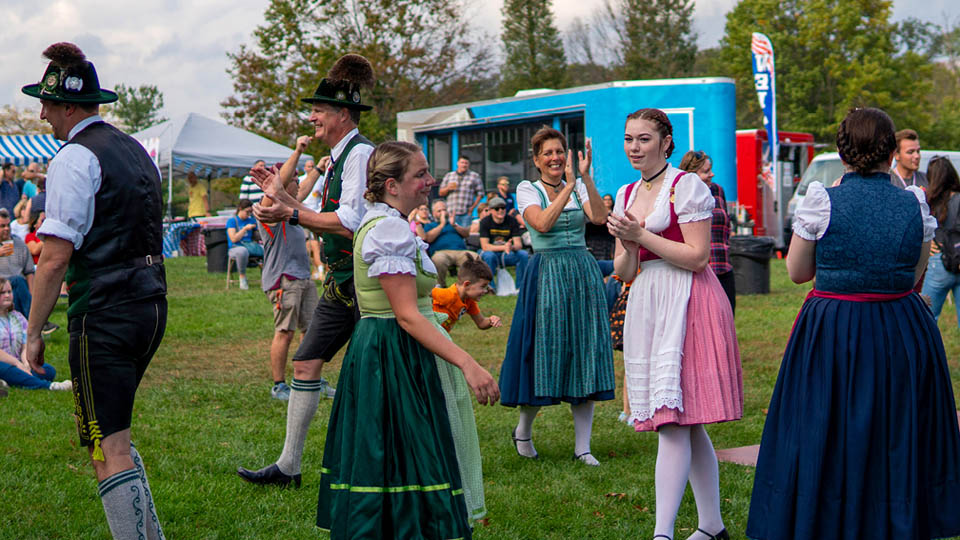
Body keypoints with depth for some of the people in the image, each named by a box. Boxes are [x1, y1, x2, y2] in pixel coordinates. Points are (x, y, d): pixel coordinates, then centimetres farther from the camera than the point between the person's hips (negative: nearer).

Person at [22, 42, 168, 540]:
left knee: (109, 451, -5)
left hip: (105, 313, -9)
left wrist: (33, 331, -9)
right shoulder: (135, 150, 16)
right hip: (152, 303, 9)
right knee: (114, 436, 21)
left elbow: (56, 257, -17)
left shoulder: (74, 158, -11)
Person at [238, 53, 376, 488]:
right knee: (305, 363, 8)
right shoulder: (339, 157, 16)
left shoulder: (361, 152, -14)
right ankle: (289, 466, 15)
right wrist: (281, 194, 17)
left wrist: (291, 214, -18)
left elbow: (349, 222, -22)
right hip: (341, 281, 10)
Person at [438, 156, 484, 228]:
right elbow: (441, 193, 16)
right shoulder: (448, 176, 16)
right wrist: (448, 188, -5)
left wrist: (473, 207, -6)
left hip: (466, 213, -2)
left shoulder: (475, 176, 9)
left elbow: (480, 193, 5)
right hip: (452, 213, 2)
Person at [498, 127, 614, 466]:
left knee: (584, 353, 1)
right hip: (546, 274, -3)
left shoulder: (579, 187, 9)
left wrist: (585, 177, -20)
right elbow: (542, 223, -19)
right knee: (544, 350, 0)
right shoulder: (527, 189, 1)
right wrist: (568, 186, -20)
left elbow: (600, 217, -11)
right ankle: (523, 430, 25)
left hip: (583, 272, 3)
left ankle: (582, 447, 7)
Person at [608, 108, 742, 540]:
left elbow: (697, 256, -13)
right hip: (646, 304, 8)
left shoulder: (686, 186, -6)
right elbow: (624, 272, 15)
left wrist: (641, 235, -13)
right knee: (688, 425, 11)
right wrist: (627, 245, -7)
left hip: (685, 302, -7)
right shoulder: (626, 194, 16)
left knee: (673, 421, -14)